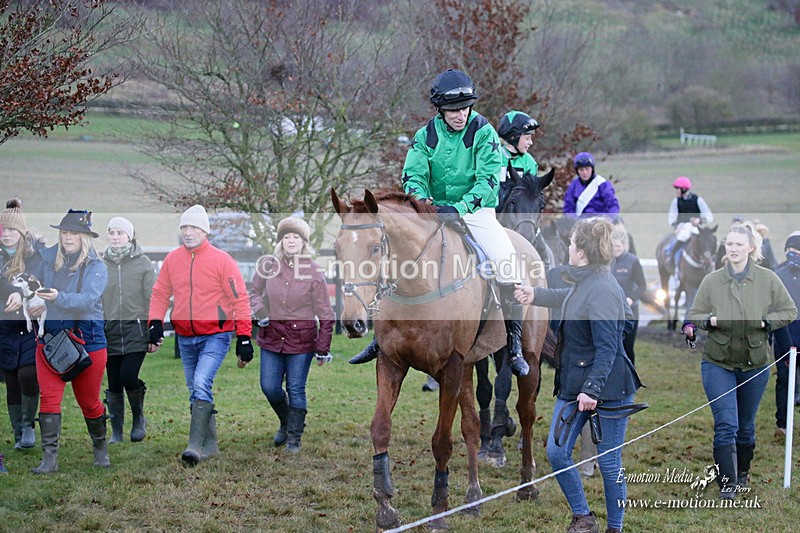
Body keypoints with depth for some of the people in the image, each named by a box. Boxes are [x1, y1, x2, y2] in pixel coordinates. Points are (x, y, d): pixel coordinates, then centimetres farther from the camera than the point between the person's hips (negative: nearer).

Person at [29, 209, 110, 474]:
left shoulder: (96, 267, -7)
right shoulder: (48, 259, 5)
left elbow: (87, 300, -22)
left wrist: (59, 297, -39)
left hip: (86, 339, -3)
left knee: (88, 400, 9)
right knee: (49, 397, -9)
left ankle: (101, 449, 33)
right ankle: (50, 458, -8)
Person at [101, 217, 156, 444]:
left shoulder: (143, 263, 1)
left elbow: (152, 300, 1)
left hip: (136, 331, -3)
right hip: (110, 332, 3)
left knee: (129, 377, -14)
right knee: (114, 384, 5)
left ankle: (139, 418, 12)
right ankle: (116, 431, 15)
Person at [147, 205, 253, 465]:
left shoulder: (221, 260, -8)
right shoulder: (172, 259, 5)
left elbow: (240, 299, -7)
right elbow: (160, 294, 13)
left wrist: (244, 338, -10)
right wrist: (155, 323, -3)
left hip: (216, 336, -5)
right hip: (185, 338, 6)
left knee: (201, 383, -21)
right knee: (195, 390, 11)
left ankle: (196, 445, -22)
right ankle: (210, 444, 22)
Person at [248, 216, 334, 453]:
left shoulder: (314, 272, -7)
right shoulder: (268, 266, -1)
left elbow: (325, 314, -3)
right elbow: (254, 292, 17)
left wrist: (323, 349, -5)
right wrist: (260, 313, -4)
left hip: (302, 339, -3)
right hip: (272, 336, 3)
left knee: (296, 389, 0)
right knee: (269, 387, 4)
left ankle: (294, 438, 13)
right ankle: (286, 422, 33)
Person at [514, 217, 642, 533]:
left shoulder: (603, 291, -22)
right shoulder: (583, 284, 7)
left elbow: (607, 348, -25)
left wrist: (592, 389, -30)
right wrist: (535, 295, 44)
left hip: (607, 388, -10)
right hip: (574, 384, 10)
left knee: (609, 462, 2)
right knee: (556, 452, 7)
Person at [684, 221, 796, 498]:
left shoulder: (768, 279, -4)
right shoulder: (711, 281, -3)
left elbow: (790, 312, 2)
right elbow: (694, 315, 4)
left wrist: (763, 322, -13)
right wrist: (710, 320, -17)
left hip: (754, 364, 1)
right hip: (718, 363, -1)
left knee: (746, 424, 14)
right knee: (726, 424, -11)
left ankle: (742, 473, 35)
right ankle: (727, 482, -7)